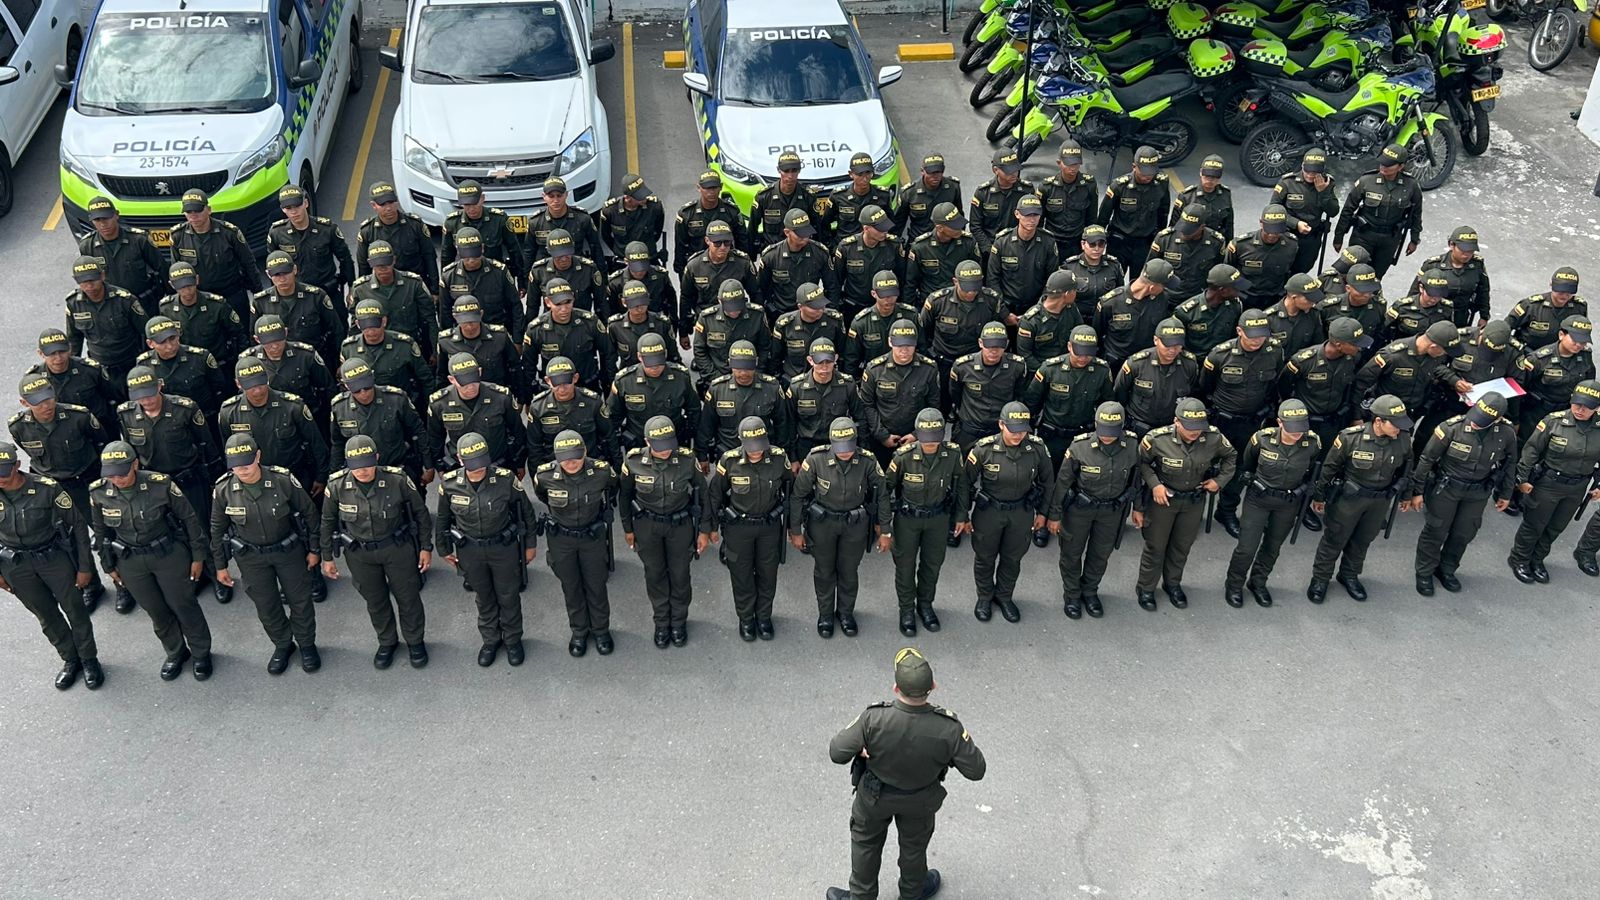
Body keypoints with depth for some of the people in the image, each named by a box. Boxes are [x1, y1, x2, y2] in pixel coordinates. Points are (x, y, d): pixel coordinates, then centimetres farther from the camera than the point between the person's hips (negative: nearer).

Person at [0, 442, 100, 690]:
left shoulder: (47, 489, -21)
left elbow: (78, 525, -10)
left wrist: (84, 567, -7)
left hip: (54, 557, -3)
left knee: (74, 609, 9)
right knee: (46, 615, 16)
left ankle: (89, 660, 30)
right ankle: (70, 660, 36)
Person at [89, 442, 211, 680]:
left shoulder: (160, 485, -23)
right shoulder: (99, 493, -14)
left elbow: (189, 518, -10)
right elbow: (101, 532, 4)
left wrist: (198, 556, -4)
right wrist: (109, 566, 11)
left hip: (170, 554, -3)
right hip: (130, 562, 3)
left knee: (183, 606, 11)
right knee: (156, 611, 17)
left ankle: (201, 653, 33)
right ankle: (175, 654, 40)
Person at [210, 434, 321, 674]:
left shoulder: (283, 481, -23)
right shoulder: (223, 490, -17)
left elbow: (309, 513, -8)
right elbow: (218, 529, -1)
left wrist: (314, 549, 0)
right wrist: (220, 566, 5)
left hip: (289, 549, -1)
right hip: (251, 556, 1)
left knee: (300, 600, 12)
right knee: (266, 605, 14)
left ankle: (307, 644, 36)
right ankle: (282, 645, 39)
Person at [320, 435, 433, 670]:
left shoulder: (397, 480, -22)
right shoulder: (337, 485, -17)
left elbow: (420, 513, -6)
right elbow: (328, 522, 0)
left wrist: (426, 547, -1)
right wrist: (327, 557, 6)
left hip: (398, 548, -1)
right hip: (359, 554, 2)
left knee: (408, 597, 13)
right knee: (375, 601, 18)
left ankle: (415, 641, 37)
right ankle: (387, 642, 43)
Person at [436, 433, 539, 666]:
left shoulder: (505, 479, -22)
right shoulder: (450, 484, -16)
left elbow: (525, 511, -6)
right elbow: (442, 519, 3)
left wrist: (530, 544, 2)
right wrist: (444, 549, 12)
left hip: (504, 548, -1)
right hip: (469, 551, 2)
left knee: (509, 597, 15)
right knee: (484, 599, 20)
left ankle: (513, 640, 37)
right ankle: (490, 640, 41)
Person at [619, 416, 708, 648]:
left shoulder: (687, 460, -21)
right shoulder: (634, 462, -19)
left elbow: (702, 495, -7)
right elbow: (624, 496, 0)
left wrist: (704, 531, -2)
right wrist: (628, 529, 7)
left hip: (680, 524, 0)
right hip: (647, 525, 1)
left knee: (680, 574, 12)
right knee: (654, 574, 15)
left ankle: (679, 621, 35)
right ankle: (661, 623, 35)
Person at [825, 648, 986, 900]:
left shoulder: (874, 719, -38)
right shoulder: (948, 729, -36)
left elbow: (837, 753, -28)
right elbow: (976, 770, -23)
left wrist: (861, 747, -7)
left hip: (874, 796, -1)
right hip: (919, 802, 1)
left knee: (866, 842, 29)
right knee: (914, 845, 31)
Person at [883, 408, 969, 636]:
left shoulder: (953, 453, -20)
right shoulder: (904, 456, -27)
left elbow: (961, 485, -1)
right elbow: (886, 487, -12)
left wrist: (961, 516, 7)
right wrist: (884, 524, -7)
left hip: (939, 517, 2)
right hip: (907, 517, -2)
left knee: (933, 563, 19)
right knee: (905, 565, 13)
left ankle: (925, 604, 43)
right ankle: (907, 609, 35)